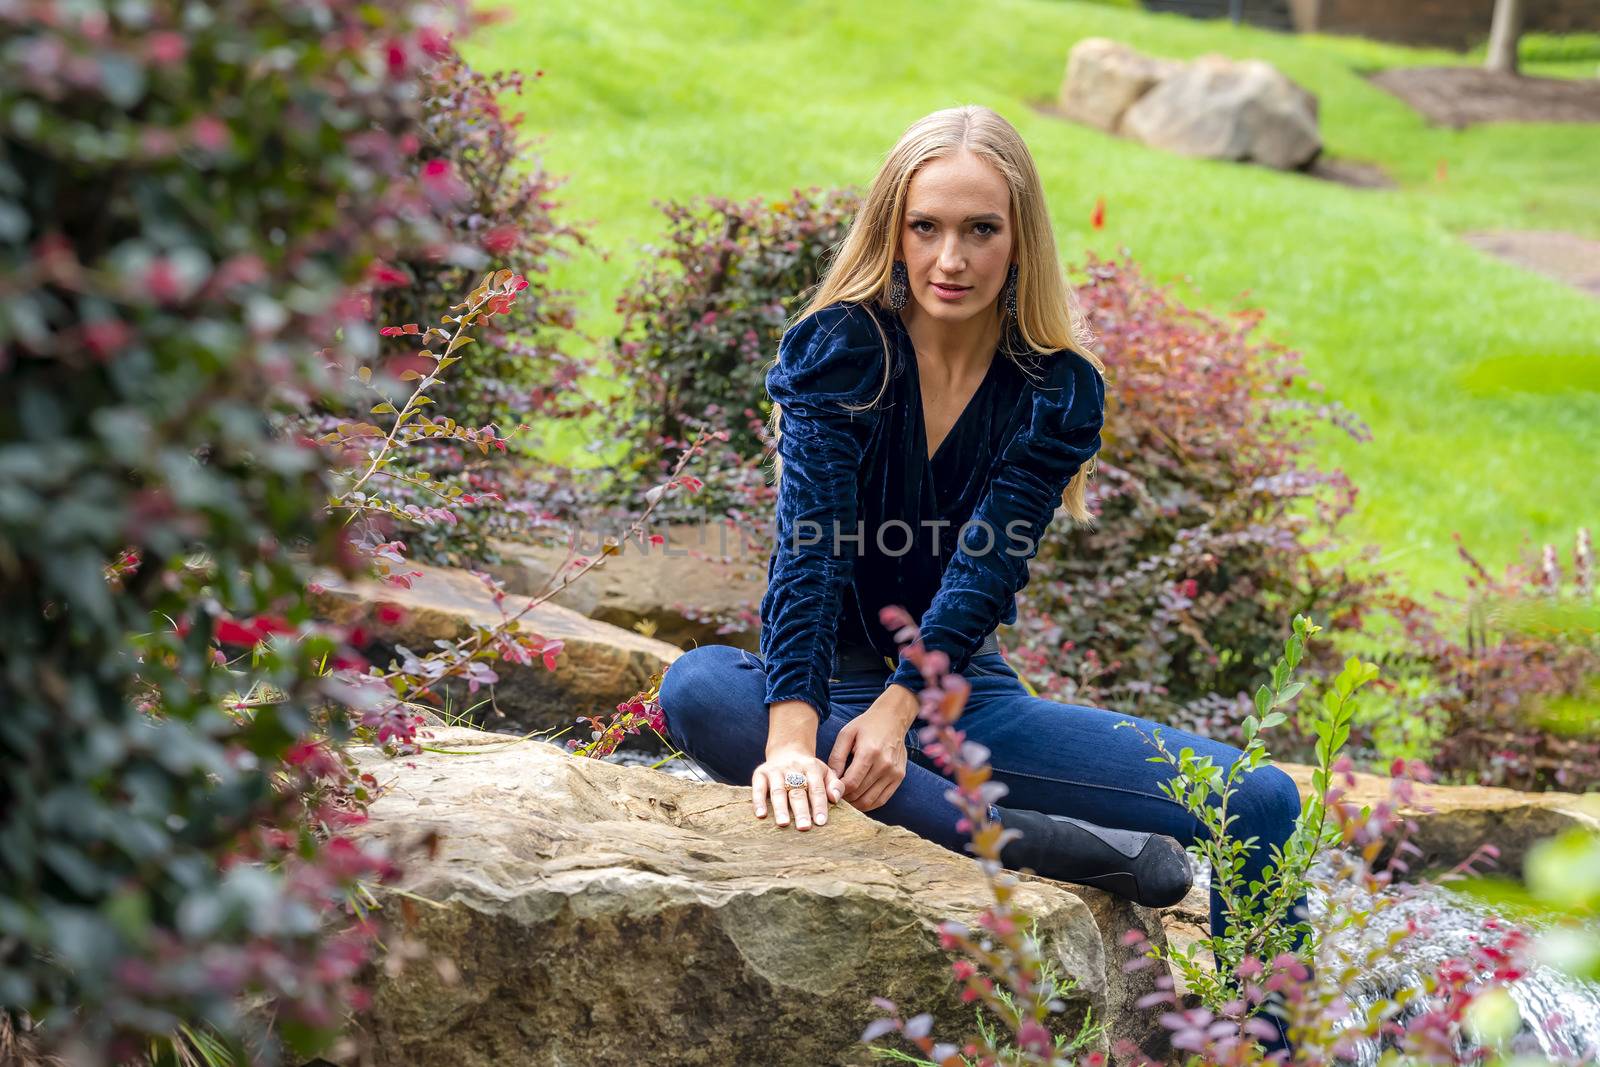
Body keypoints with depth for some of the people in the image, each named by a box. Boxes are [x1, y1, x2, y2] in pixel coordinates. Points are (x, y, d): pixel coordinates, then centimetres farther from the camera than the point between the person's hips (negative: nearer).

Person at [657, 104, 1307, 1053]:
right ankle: (1031, 845, -42)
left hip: (964, 692, 2)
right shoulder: (838, 350, -10)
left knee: (1264, 804, -13)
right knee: (696, 691, -38)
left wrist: (897, 710, -33)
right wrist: (792, 738, -39)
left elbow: (986, 567, -16)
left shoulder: (1059, 392, -3)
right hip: (833, 684, -2)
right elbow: (809, 548, -24)